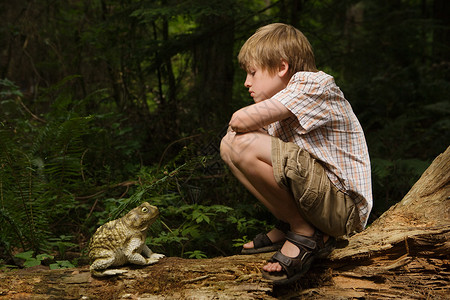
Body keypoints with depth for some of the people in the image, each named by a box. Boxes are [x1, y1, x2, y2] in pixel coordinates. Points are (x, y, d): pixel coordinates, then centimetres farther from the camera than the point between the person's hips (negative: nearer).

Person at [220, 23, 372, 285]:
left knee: (243, 145, -24)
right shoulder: (284, 102, 15)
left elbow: (242, 120, -22)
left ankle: (305, 234, -10)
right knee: (229, 145, 8)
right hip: (316, 194, 9)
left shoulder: (313, 84, -13)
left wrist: (240, 125, -1)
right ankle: (289, 226, 5)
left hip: (344, 209, -9)